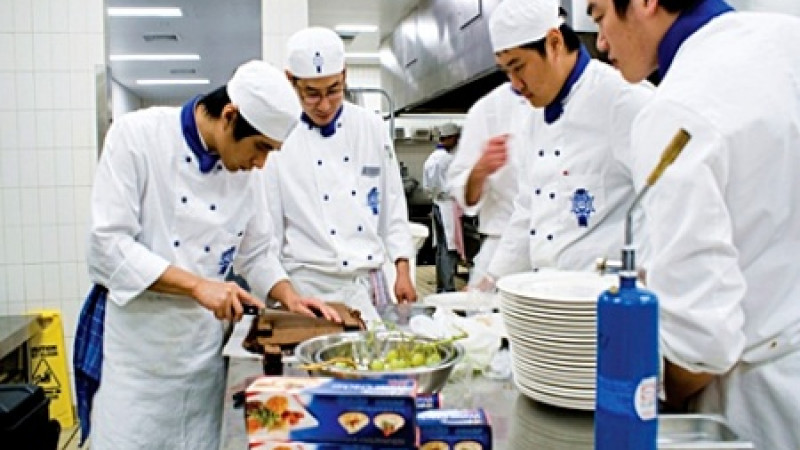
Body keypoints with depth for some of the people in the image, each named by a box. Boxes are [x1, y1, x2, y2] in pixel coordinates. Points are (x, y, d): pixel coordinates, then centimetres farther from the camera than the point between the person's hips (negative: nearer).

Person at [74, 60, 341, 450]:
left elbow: (256, 253, 14)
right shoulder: (136, 135, -12)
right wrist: (197, 285, -22)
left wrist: (290, 298, -2)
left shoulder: (242, 171, 4)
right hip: (133, 336, -4)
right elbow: (107, 245, -17)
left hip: (203, 345, 5)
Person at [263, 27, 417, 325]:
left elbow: (393, 205, 7)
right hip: (312, 287, -3)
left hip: (369, 281, 3)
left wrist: (403, 272, 4)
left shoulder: (371, 127, 1)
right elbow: (268, 225, -3)